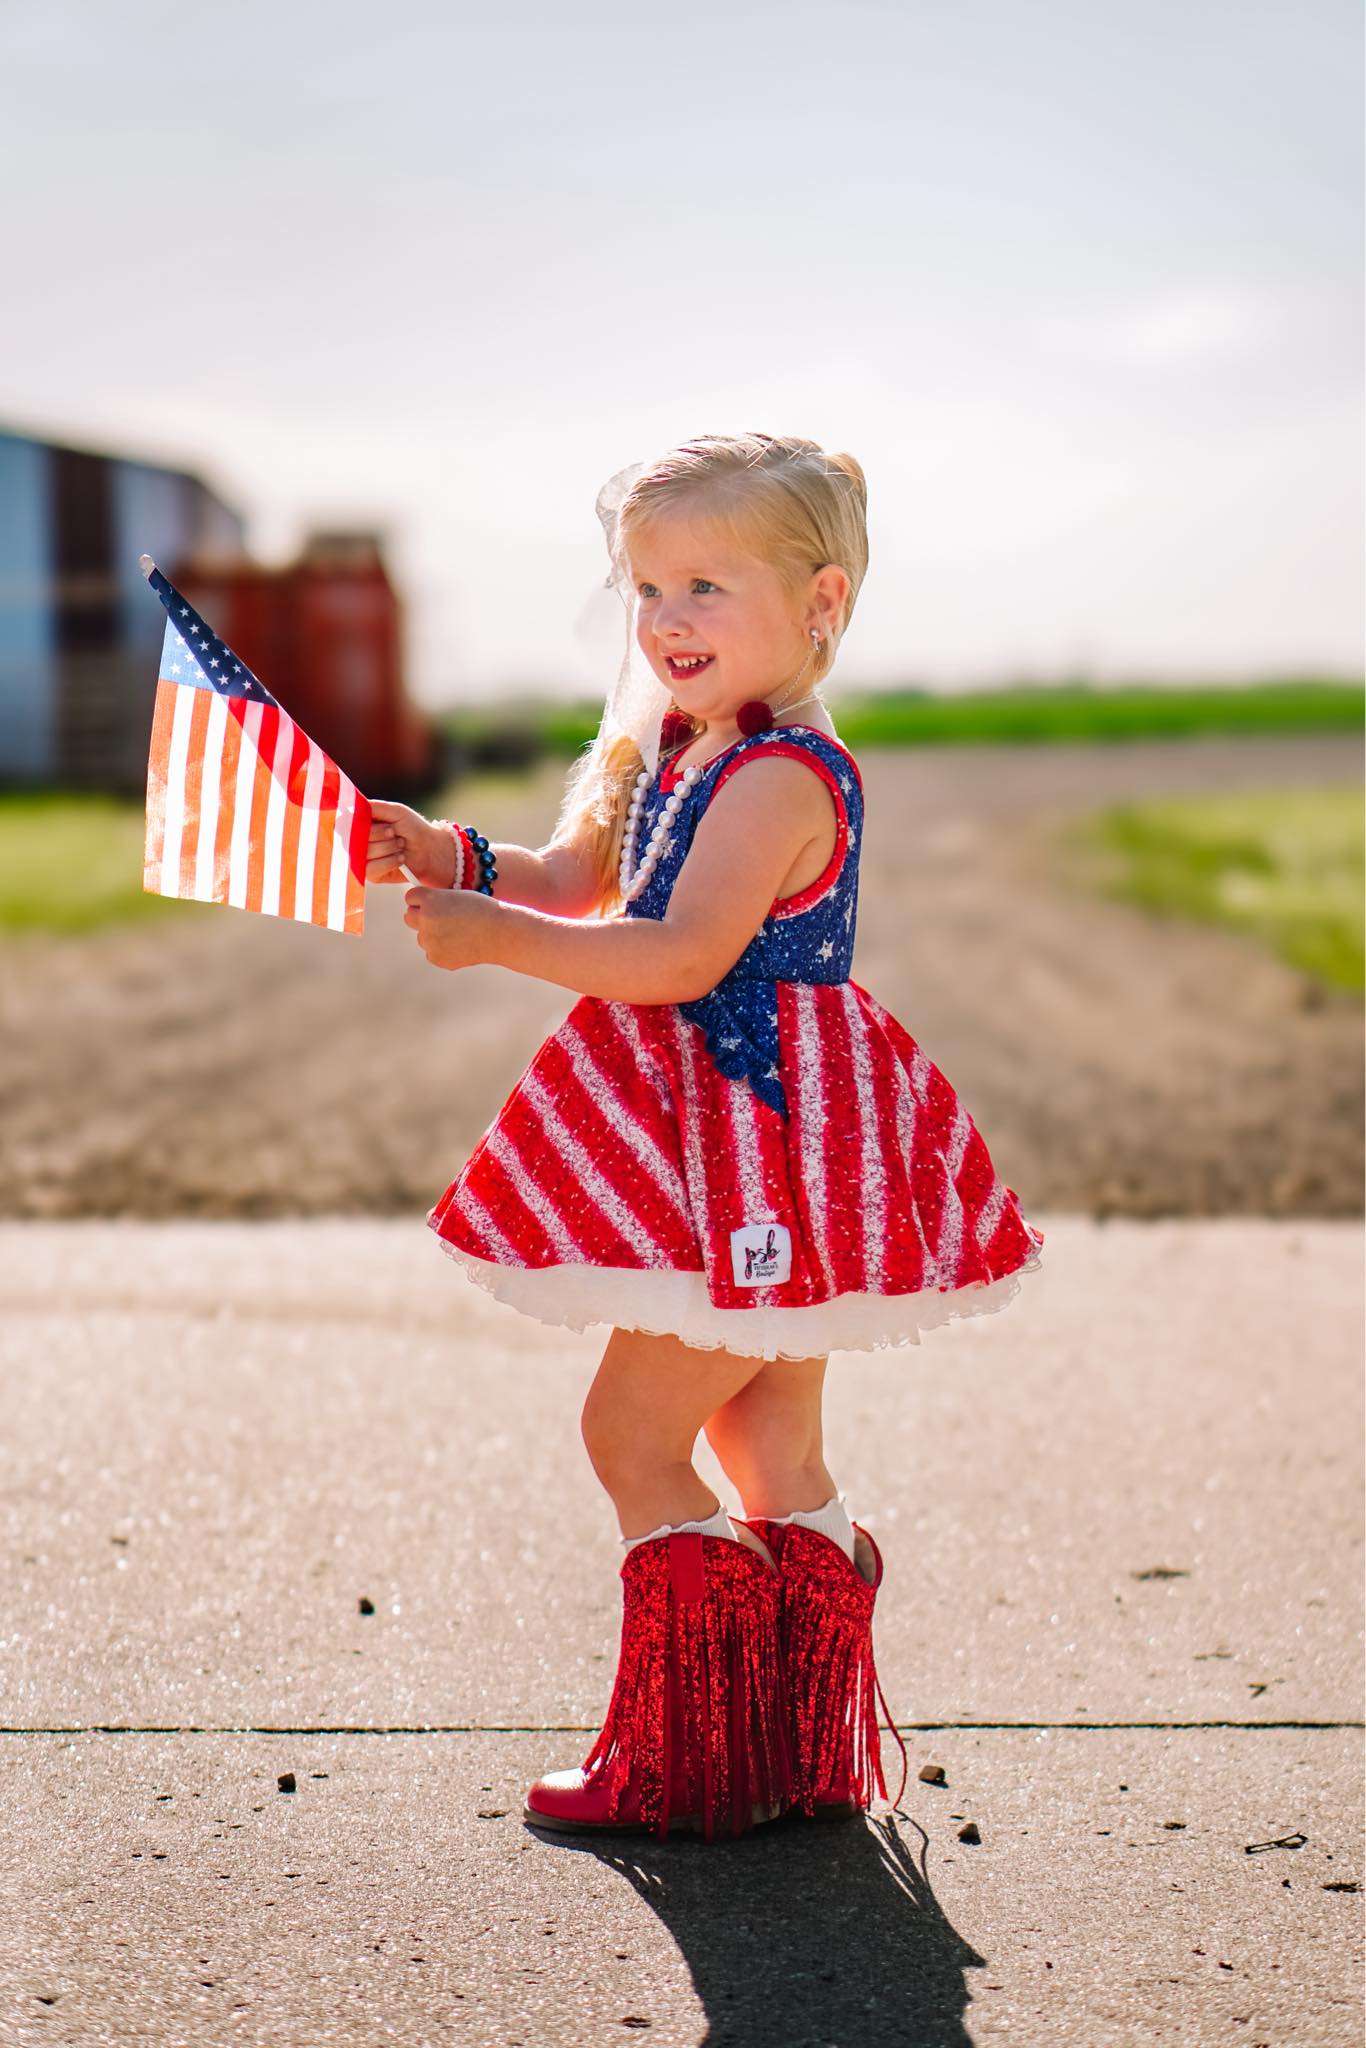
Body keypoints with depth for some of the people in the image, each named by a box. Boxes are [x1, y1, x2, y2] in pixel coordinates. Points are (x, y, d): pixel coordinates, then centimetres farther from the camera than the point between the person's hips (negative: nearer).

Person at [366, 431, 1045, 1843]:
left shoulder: (780, 777, -20)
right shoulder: (679, 752, 12)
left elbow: (684, 955, -29)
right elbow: (577, 882, 17)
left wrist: (496, 939, -27)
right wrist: (455, 860, 0)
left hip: (767, 1170, -10)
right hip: (755, 1171, 10)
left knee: (632, 1429, -5)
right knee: (776, 1463, 16)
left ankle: (692, 1761, 3)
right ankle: (806, 1759, 27)